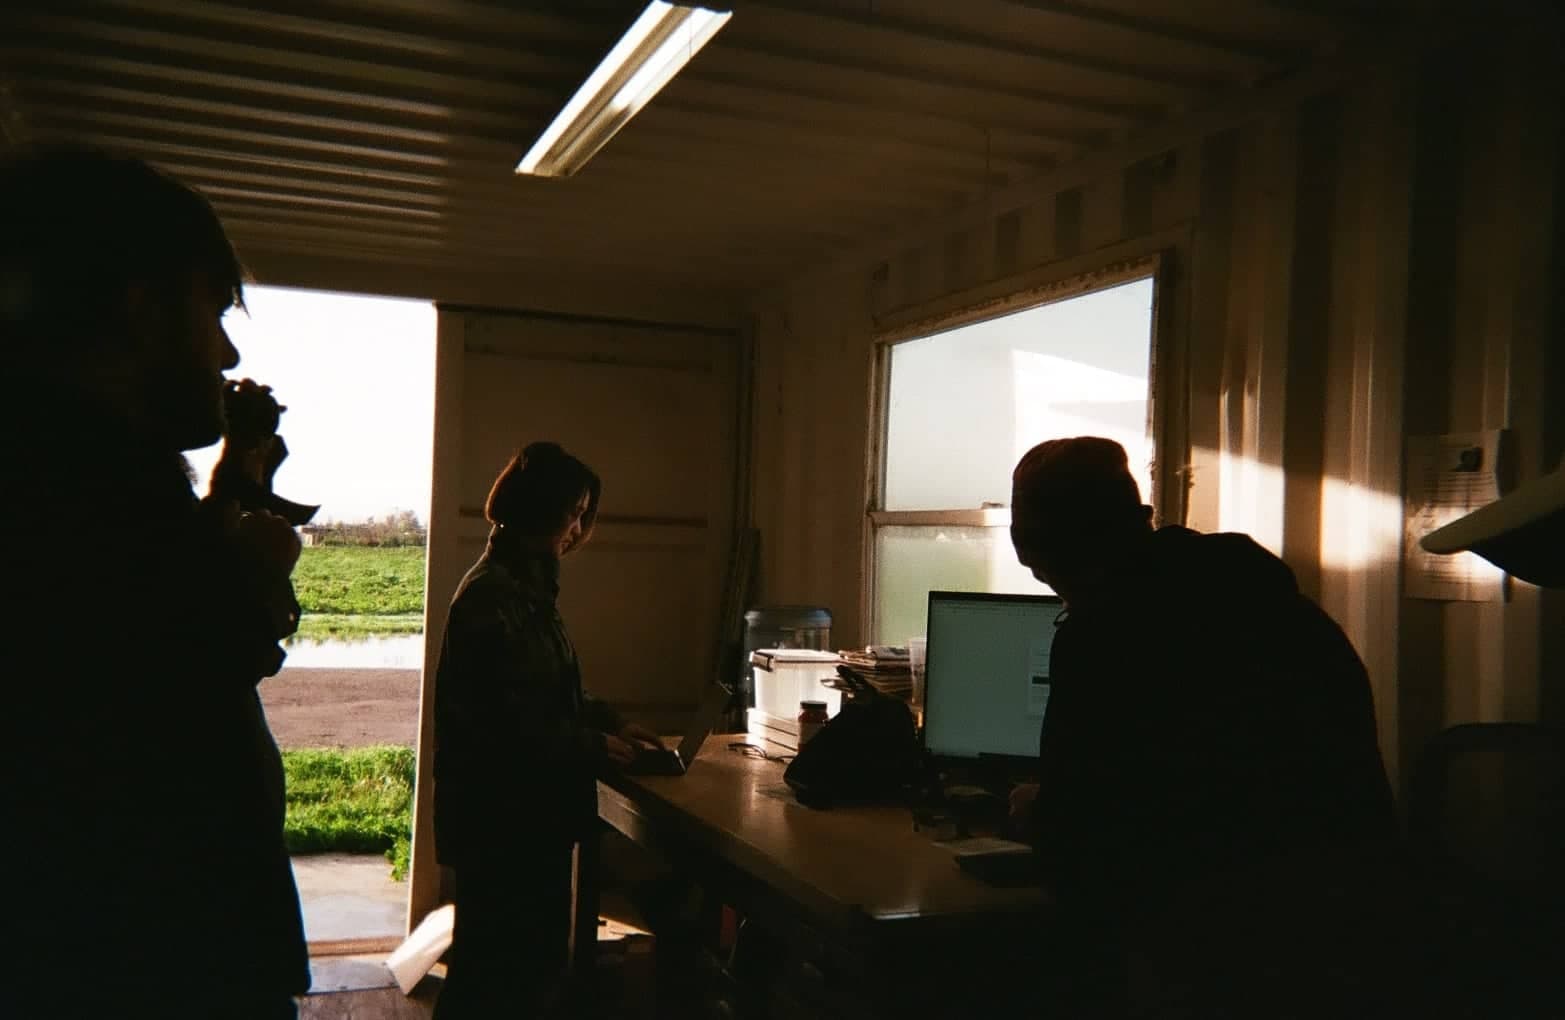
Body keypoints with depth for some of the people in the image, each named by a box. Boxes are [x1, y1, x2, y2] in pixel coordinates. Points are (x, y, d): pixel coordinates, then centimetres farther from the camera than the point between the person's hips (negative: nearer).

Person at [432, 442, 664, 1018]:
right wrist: (593, 747, -12)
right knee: (498, 970, 2)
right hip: (501, 815, -10)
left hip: (529, 808, 10)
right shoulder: (492, 597, -20)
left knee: (537, 948, 18)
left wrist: (610, 722, 7)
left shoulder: (528, 585, 11)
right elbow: (509, 723, -23)